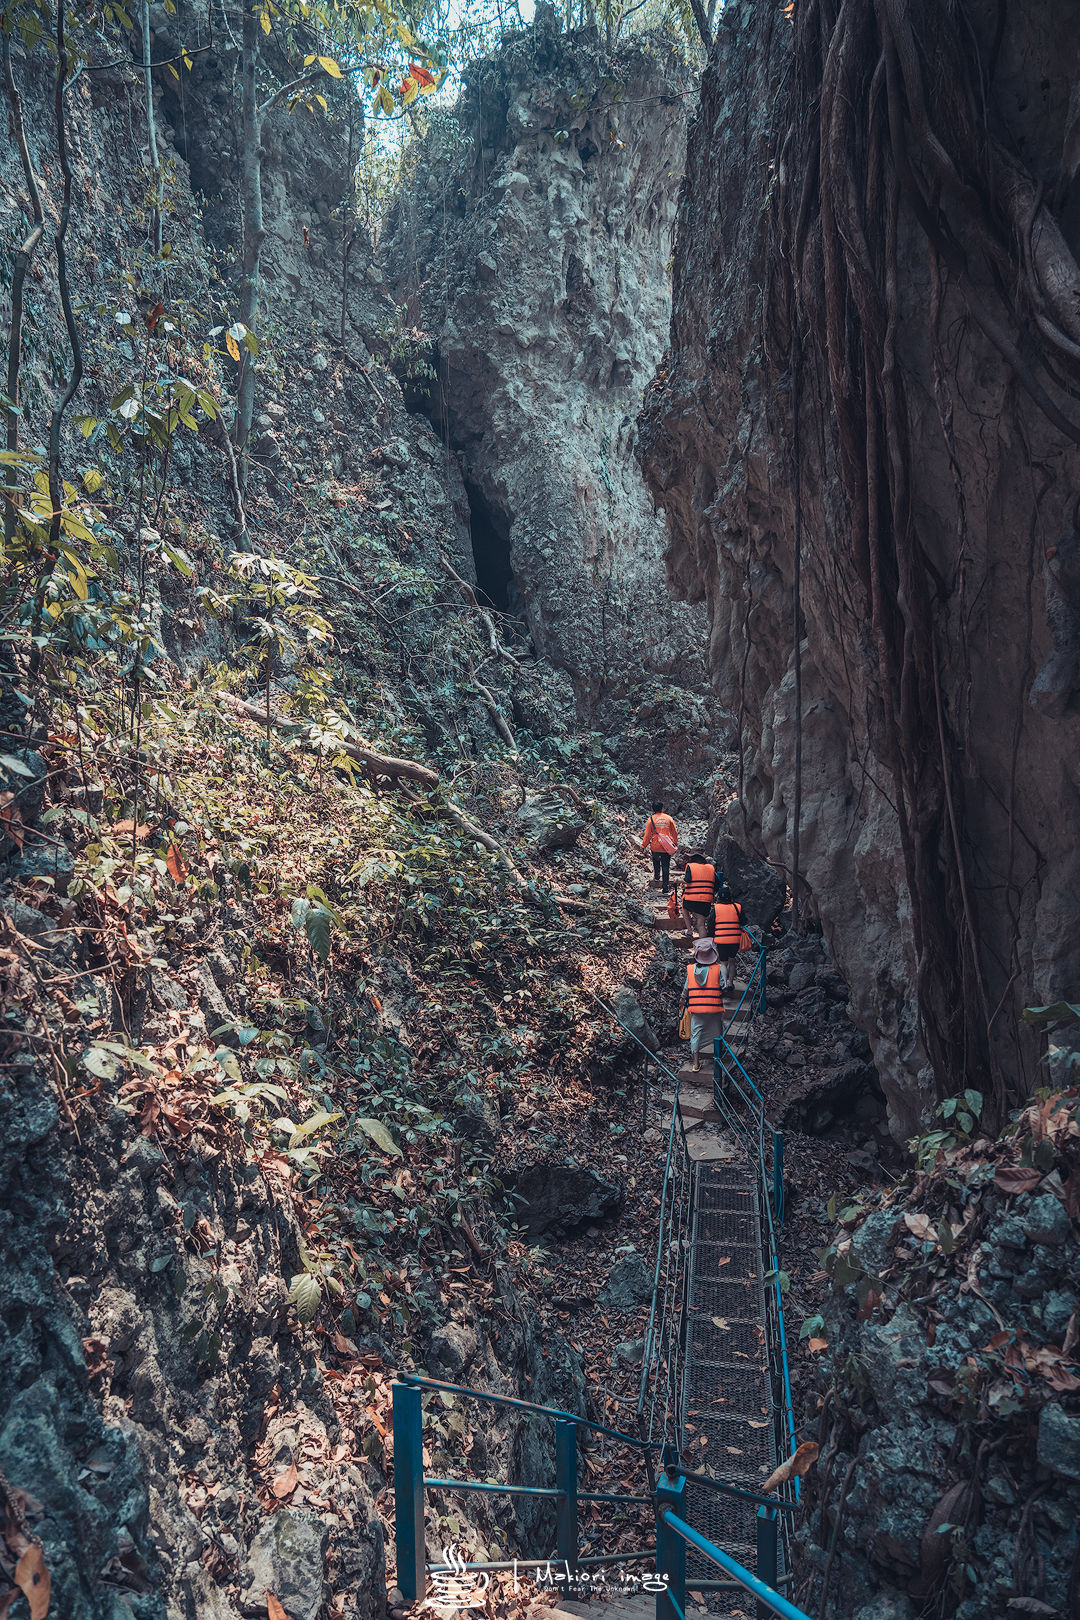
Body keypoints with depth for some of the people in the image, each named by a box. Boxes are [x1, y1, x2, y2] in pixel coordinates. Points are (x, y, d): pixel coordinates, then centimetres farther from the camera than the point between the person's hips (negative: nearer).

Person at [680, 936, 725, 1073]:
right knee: (716, 1032, 14)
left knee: (695, 1033, 10)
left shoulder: (690, 969, -3)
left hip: (696, 1007, 1)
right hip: (714, 1007, -1)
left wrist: (682, 1004, 12)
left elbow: (686, 990, 1)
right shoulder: (718, 968, -10)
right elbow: (723, 987, -11)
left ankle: (696, 1064, 7)